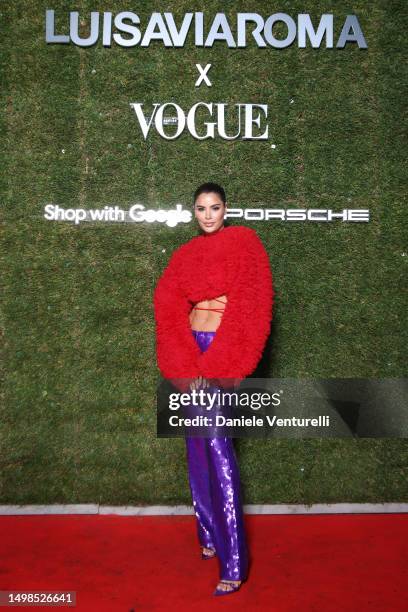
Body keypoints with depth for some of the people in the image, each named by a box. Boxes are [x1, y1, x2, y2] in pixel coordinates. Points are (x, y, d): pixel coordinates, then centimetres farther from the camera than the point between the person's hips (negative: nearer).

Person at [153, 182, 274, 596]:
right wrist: (187, 366, -9)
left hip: (224, 348, -6)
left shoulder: (243, 243, -2)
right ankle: (209, 532, 24)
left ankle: (234, 560, -8)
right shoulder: (185, 254, 13)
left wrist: (212, 367, -15)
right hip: (191, 349, 6)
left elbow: (250, 307, -10)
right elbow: (168, 306, 4)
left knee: (215, 442, -14)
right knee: (197, 441, 9)